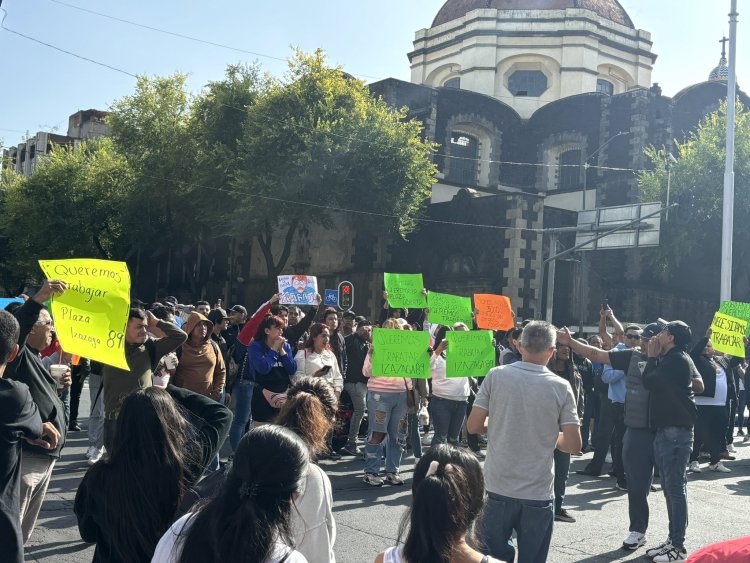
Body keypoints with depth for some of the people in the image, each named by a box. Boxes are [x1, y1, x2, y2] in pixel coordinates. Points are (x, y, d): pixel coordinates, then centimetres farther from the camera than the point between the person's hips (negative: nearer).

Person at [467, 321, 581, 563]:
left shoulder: (496, 376, -6)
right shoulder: (561, 387, -5)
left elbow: (473, 426, -3)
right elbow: (574, 445, -6)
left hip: (498, 488, 0)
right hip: (539, 493, 0)